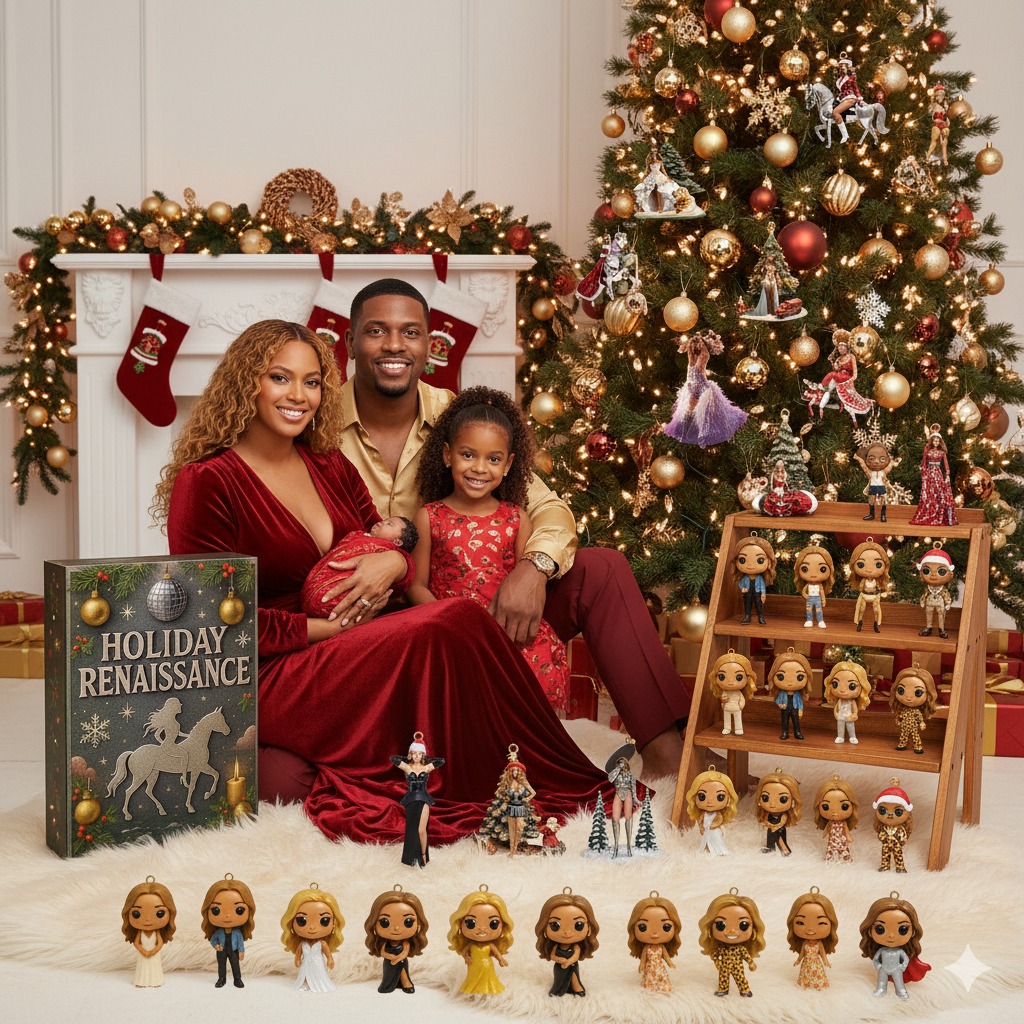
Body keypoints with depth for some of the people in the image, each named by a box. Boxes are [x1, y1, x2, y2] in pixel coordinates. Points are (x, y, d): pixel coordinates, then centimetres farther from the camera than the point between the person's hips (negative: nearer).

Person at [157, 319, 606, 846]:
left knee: (459, 618, -26)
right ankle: (566, 788, -19)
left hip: (348, 657, 7)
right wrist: (325, 630, -12)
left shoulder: (330, 467, 17)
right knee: (454, 625, -27)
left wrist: (393, 563, -6)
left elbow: (387, 544, 20)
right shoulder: (207, 482, -5)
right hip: (265, 680, -7)